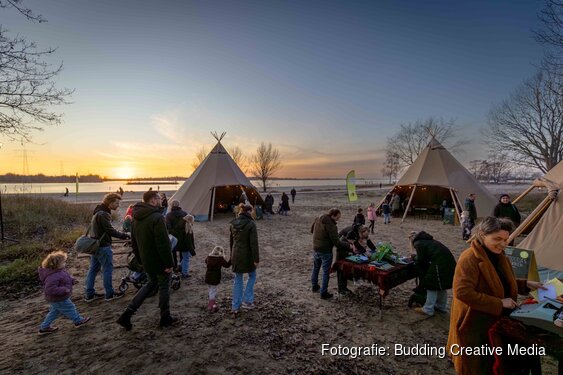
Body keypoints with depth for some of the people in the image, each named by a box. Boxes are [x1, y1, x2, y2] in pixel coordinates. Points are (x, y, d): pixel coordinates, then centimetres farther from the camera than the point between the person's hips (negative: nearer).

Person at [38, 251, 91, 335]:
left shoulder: (59, 271, -2)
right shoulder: (52, 277, -35)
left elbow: (66, 277, 14)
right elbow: (50, 289, -37)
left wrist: (72, 280, -2)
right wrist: (64, 290, -34)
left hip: (56, 299, 10)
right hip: (59, 300, -10)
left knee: (55, 311, 26)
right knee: (69, 309, 10)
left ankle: (44, 328, 39)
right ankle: (78, 321, 29)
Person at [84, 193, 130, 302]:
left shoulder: (98, 212, 13)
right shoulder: (103, 214, -21)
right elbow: (110, 230, -23)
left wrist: (122, 235, 9)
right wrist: (124, 235, -15)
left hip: (95, 246, 10)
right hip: (103, 247, -10)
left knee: (93, 269, 15)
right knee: (107, 270, 2)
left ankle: (89, 294, 24)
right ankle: (110, 294, 12)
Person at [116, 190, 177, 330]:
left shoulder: (137, 218, 5)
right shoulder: (157, 217, -23)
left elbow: (134, 241, 13)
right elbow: (163, 243, -26)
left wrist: (140, 258, 21)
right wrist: (169, 263, -20)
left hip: (147, 261, 8)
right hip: (159, 261, -8)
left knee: (151, 283, 24)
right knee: (164, 287, 9)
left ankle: (127, 314, 18)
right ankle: (165, 318, 24)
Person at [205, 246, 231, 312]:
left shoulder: (209, 257, 3)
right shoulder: (220, 259, -14)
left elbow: (206, 261, 23)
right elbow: (227, 265, -8)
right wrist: (231, 259, 1)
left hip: (208, 276, 6)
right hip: (215, 277, -6)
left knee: (209, 291, 19)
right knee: (214, 292, 1)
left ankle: (209, 305, 30)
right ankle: (212, 307, 3)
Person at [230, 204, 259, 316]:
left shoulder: (233, 223, 3)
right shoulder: (251, 224, -17)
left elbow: (231, 240, 13)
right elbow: (254, 243, -18)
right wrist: (256, 259, -13)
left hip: (236, 255, 5)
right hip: (247, 255, -5)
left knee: (238, 280, 15)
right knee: (252, 276, 19)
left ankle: (235, 307, 19)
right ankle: (247, 301, 18)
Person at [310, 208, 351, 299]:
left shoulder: (318, 219, -3)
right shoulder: (331, 226, -26)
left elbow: (312, 230, 13)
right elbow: (336, 242, -25)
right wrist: (349, 246, -17)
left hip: (315, 249, 7)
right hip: (326, 251, -7)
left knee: (316, 268, 23)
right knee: (326, 272, 6)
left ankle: (314, 286, 40)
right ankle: (324, 293, 15)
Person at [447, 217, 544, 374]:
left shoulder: (499, 256, 6)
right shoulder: (469, 259, -26)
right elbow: (463, 293, -33)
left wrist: (526, 284, 4)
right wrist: (499, 303, -28)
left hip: (496, 321, 9)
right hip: (473, 325, -9)